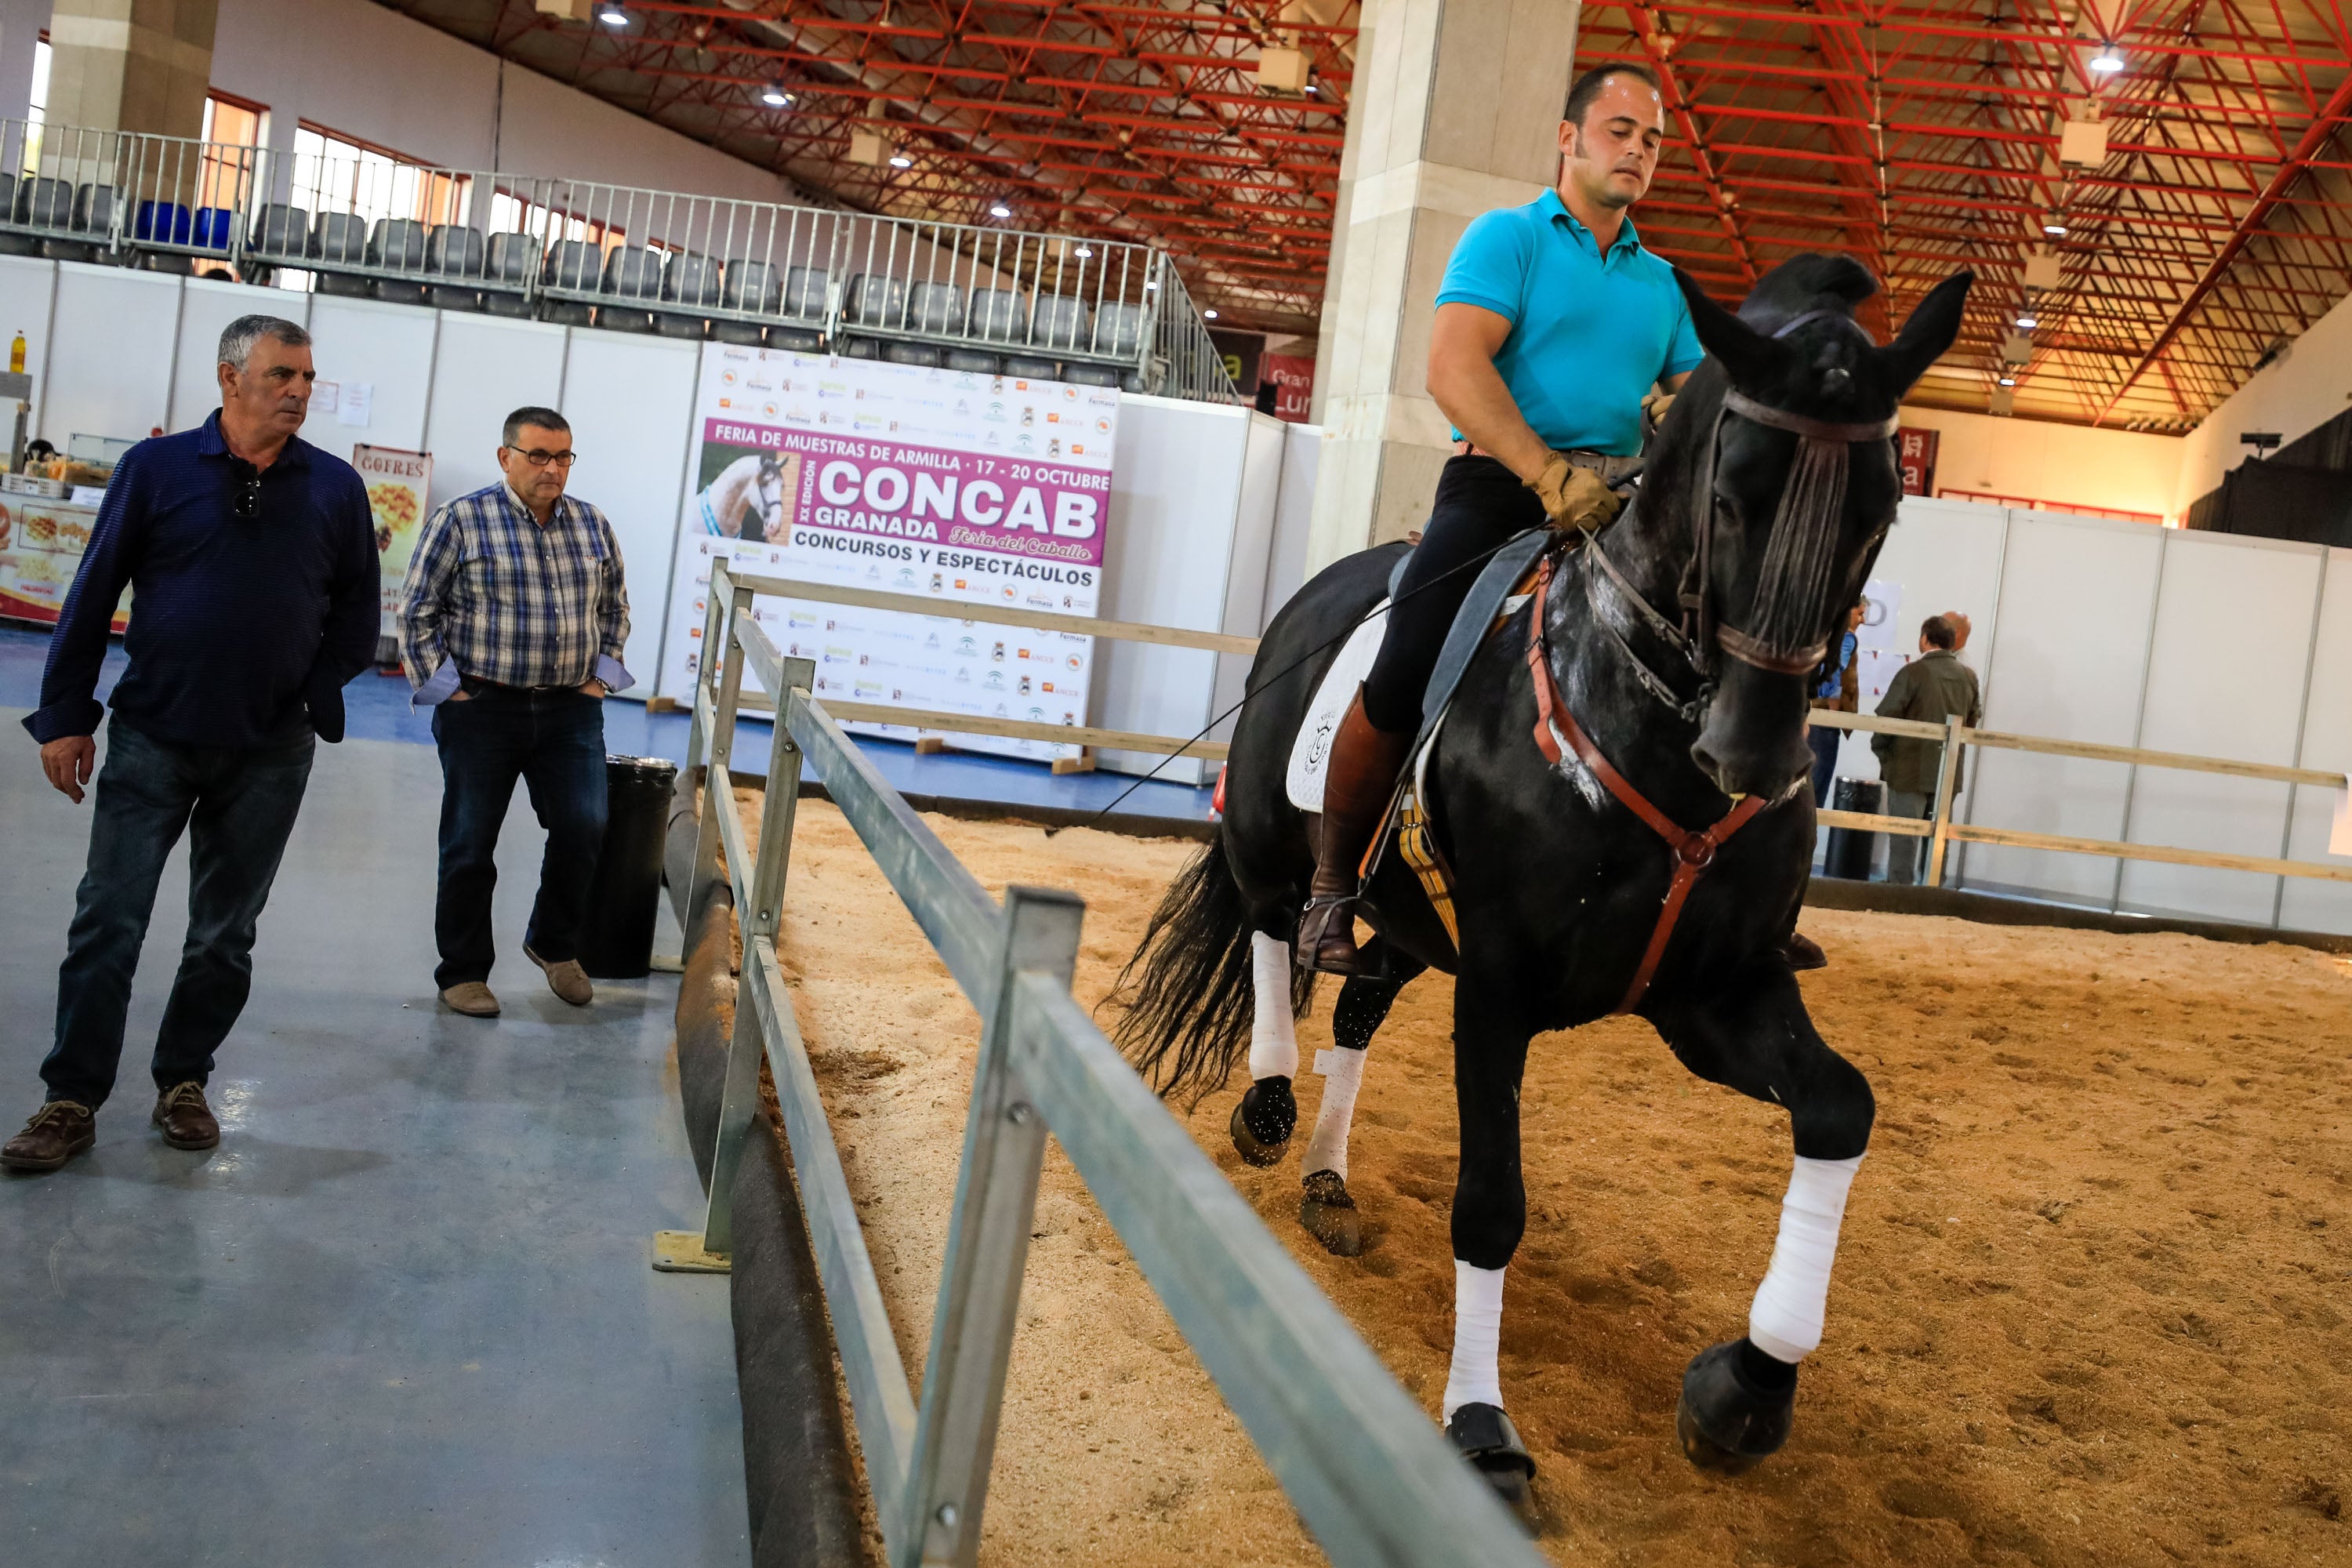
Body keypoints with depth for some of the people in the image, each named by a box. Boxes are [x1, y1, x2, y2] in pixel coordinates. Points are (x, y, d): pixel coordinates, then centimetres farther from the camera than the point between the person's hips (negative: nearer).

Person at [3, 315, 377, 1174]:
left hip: (270, 754, 2)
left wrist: (317, 693, -4)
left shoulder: (336, 487, 3)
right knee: (108, 922, -1)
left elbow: (357, 611, 10)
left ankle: (183, 1083, 25)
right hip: (153, 738, -2)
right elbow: (93, 595, 0)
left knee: (225, 933, 10)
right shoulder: (157, 467, -2)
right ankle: (72, 1101, 7)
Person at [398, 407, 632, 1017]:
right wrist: (442, 688, -6)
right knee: (470, 846, 4)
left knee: (583, 829, -6)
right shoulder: (461, 520, -4)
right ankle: (463, 972, 18)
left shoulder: (593, 525, 8)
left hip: (571, 710, 3)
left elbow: (615, 609, 20)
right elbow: (416, 612, -2)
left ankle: (555, 944, 19)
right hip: (483, 709, -3)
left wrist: (602, 675, 11)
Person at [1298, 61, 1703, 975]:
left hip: (1622, 500, 6)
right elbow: (1453, 367, -10)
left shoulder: (1661, 282, 23)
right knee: (1406, 675, -24)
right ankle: (1332, 884, -5)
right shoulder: (1507, 237, 6)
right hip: (1501, 479, -5)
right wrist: (1552, 474, -23)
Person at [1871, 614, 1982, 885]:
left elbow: (1887, 716, -13)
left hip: (1910, 771, -5)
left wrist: (1880, 750, 1)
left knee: (1904, 841, 0)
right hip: (1948, 773, 5)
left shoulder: (1913, 672, -13)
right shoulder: (1968, 676, 4)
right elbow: (1972, 721, 9)